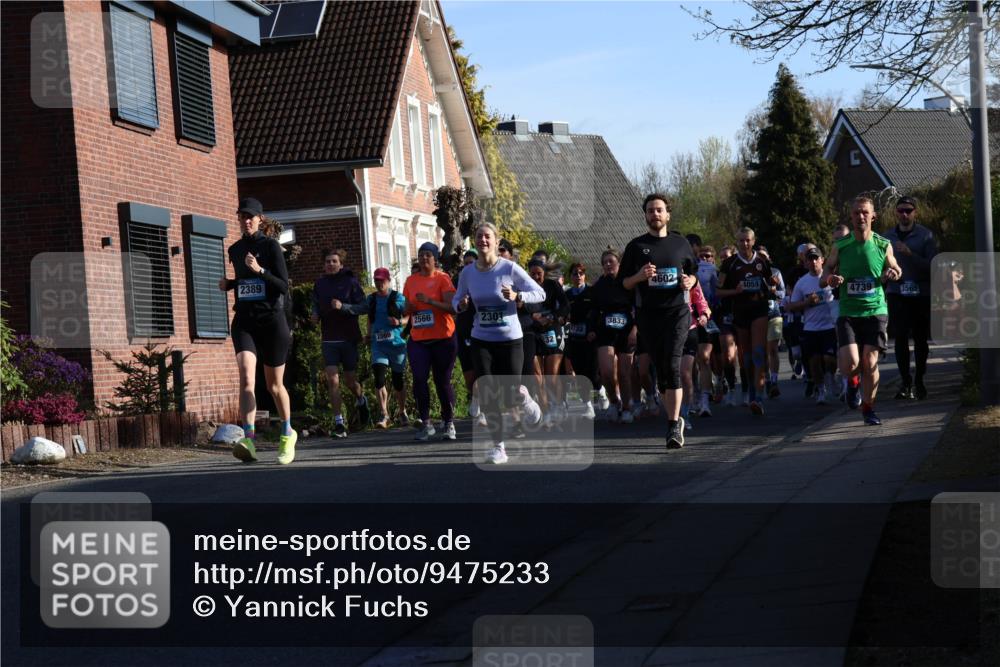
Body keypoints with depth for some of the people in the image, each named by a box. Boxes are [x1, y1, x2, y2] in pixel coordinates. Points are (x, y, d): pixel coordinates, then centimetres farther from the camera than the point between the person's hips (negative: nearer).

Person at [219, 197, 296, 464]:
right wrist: (229, 284, 9)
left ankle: (287, 434, 30)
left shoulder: (271, 245, -4)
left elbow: (283, 285, -9)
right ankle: (249, 438, -30)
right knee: (246, 377, -20)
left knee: (274, 384, 7)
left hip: (272, 319, -3)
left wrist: (260, 270, -22)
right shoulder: (234, 250, 13)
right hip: (244, 320, 3)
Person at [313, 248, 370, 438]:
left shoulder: (351, 282, -4)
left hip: (348, 338, -2)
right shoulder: (320, 284, 7)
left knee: (350, 380, 6)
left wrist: (343, 307, -22)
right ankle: (339, 424, -9)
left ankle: (361, 400, 41)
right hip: (329, 339, 2)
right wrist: (315, 315, 1)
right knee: (333, 380, -10)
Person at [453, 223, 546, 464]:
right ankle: (498, 447, 5)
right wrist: (461, 304, -10)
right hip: (481, 341, 3)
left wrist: (517, 296, -26)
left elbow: (540, 293, -7)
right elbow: (456, 299, 15)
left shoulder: (509, 268, -10)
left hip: (510, 340, -2)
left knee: (510, 396, -3)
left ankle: (526, 401, 35)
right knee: (488, 396, -6)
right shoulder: (467, 273, 0)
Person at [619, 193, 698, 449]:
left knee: (672, 365, -16)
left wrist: (689, 281, -3)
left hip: (677, 312, -2)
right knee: (660, 369, 6)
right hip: (649, 314, 2)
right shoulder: (636, 246, 8)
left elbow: (693, 272, 20)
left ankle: (673, 426, -19)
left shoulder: (681, 243, 10)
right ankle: (675, 420, 21)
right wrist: (639, 276, -12)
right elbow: (623, 283, 9)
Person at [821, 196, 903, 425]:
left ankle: (868, 408, 13)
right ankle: (853, 382, 23)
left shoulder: (883, 245, 0)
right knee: (850, 364, -14)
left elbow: (895, 269, 16)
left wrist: (893, 273, -8)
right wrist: (830, 279, -15)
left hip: (875, 310, 0)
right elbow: (823, 279, 9)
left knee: (870, 361, -5)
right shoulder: (840, 246, 0)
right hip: (847, 312, 0)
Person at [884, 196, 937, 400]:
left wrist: (910, 254, -21)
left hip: (921, 293, -1)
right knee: (900, 338, -7)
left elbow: (932, 265, -10)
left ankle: (919, 381, 16)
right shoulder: (888, 237, 9)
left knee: (920, 339, 5)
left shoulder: (925, 235, -2)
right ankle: (906, 383, -4)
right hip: (896, 293, 1)